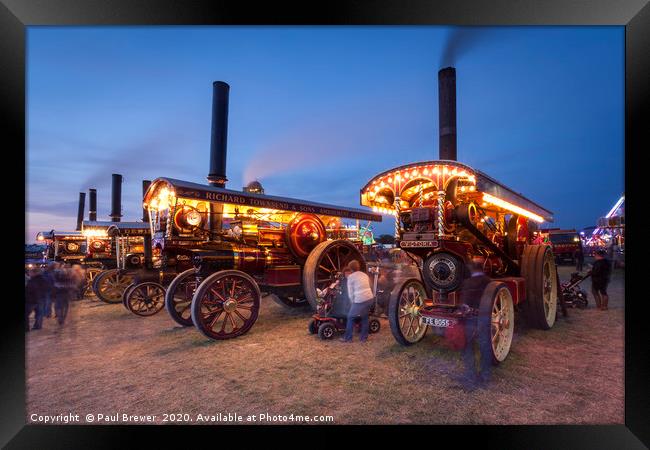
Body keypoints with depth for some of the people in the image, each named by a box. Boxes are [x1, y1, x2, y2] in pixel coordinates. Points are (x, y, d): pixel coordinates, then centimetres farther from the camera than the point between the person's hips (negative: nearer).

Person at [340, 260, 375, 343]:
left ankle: (348, 337, 18)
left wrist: (352, 303, 13)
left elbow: (350, 293, -1)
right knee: (365, 317, 22)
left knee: (350, 317, 12)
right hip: (370, 298, 6)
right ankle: (364, 337, 28)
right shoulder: (365, 275, 16)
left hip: (360, 300, -6)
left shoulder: (350, 277, -1)